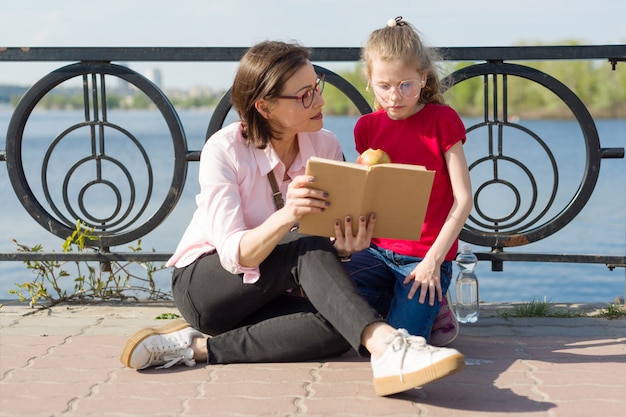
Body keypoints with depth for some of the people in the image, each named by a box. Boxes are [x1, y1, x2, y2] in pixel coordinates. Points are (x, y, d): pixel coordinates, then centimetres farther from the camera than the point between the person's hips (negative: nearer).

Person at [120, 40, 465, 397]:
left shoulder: (326, 146, -4)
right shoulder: (224, 150, -18)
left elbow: (332, 243, -3)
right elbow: (234, 254, -26)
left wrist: (344, 247, -29)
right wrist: (286, 217, -46)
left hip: (270, 292, 5)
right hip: (203, 284, -5)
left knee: (337, 326, -30)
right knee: (307, 248, -33)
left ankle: (200, 347, -29)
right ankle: (387, 346, -48)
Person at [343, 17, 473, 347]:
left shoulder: (441, 119, -5)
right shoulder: (367, 127, 7)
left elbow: (463, 198, -8)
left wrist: (434, 259, -16)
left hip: (426, 254, -4)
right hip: (378, 250, 4)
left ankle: (432, 304, 11)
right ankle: (399, 298, 6)